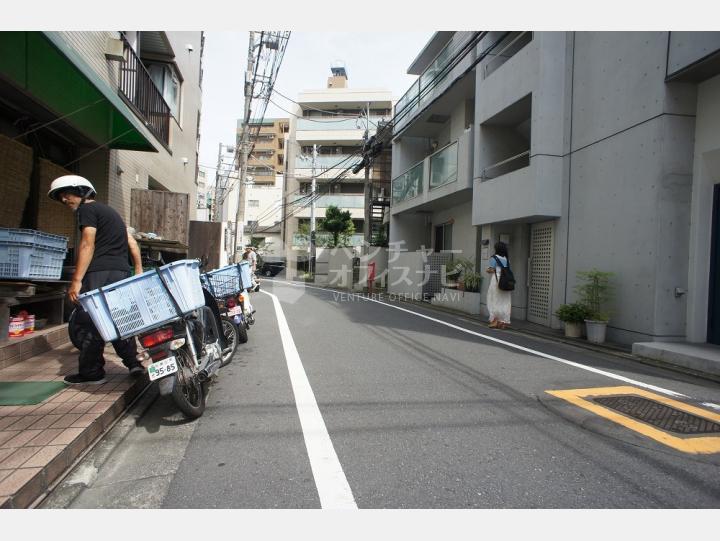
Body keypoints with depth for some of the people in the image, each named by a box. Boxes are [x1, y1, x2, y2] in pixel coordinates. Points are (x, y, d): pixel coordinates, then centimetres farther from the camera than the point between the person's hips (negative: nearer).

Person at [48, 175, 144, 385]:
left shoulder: (87, 209, 0)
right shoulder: (109, 210, 26)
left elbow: (87, 245, -11)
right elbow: (132, 243, 22)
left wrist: (76, 280, -14)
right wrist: (139, 270, 21)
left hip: (100, 272, -9)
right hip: (122, 272, 9)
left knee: (87, 322, -3)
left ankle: (91, 373, 0)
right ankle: (133, 362, 13)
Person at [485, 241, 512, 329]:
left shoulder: (494, 258, -6)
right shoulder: (507, 259, 11)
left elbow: (492, 270, -11)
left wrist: (487, 270, 8)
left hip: (497, 280, -5)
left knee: (494, 301, 4)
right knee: (505, 302, 7)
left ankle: (495, 320, 1)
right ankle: (504, 322, 7)